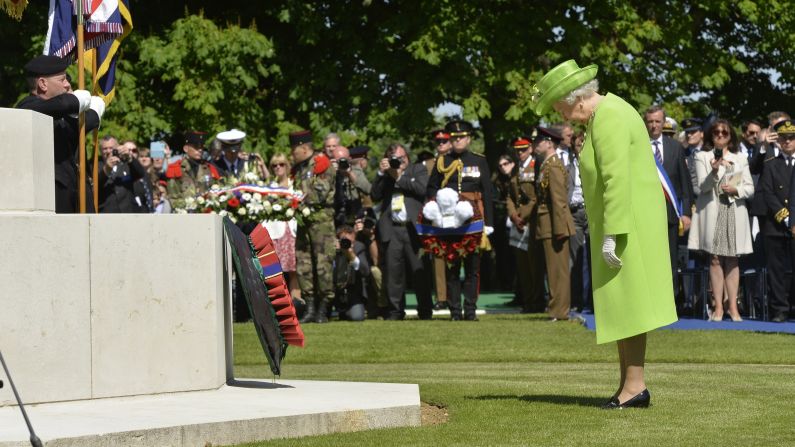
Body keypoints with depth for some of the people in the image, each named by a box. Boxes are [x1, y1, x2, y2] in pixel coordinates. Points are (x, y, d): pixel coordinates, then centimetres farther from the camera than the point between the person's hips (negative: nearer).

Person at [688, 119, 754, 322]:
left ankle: (733, 307, 3)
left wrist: (736, 190, -9)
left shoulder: (740, 158, 14)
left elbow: (750, 189, 11)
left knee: (732, 260, 2)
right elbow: (702, 187, -4)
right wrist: (714, 171, -21)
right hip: (712, 212, -2)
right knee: (715, 260, -4)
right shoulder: (703, 157, 7)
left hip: (734, 213, 2)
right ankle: (718, 307, -3)